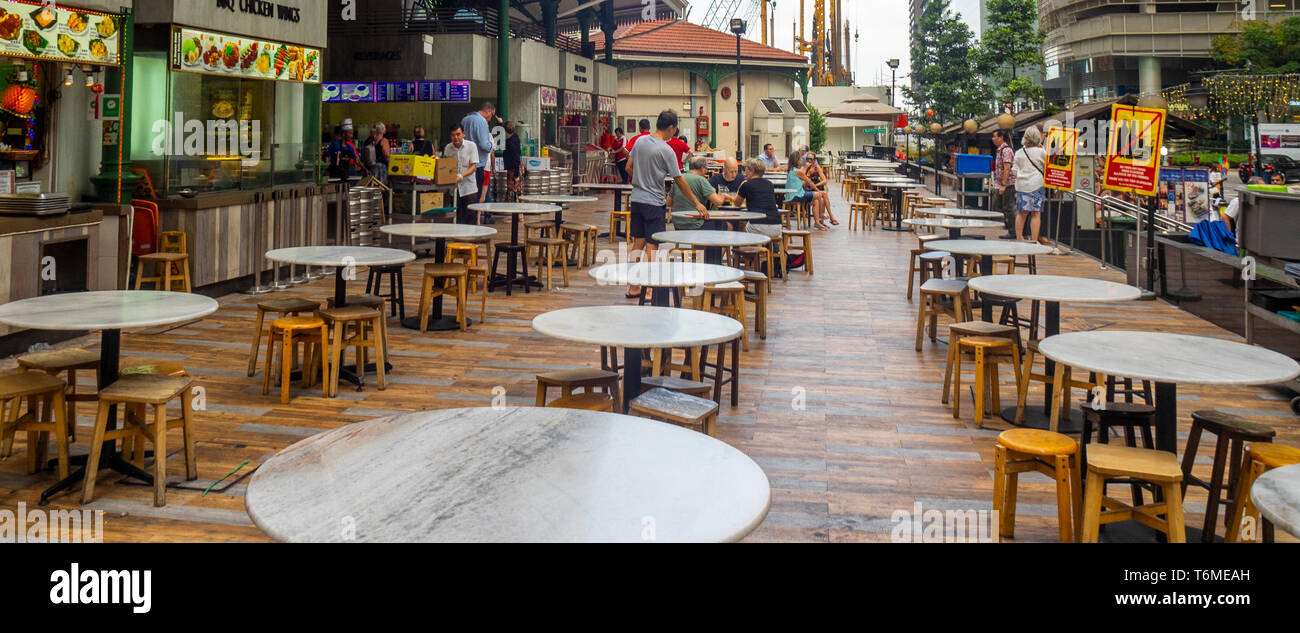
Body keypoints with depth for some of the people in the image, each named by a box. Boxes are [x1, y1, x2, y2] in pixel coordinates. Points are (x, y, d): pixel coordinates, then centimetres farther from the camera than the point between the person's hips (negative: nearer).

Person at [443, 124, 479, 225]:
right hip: (453, 187, 2)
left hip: (469, 187, -2)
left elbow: (474, 167, -7)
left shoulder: (471, 146, -2)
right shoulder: (447, 148, 6)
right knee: (456, 218, 1)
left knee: (471, 218, -2)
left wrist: (461, 176, -23)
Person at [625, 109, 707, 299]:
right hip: (654, 203, -7)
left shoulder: (640, 141, 3)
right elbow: (679, 181, -10)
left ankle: (633, 288, 16)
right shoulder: (666, 150, -15)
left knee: (638, 243, 12)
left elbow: (629, 167, 12)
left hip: (637, 200, 7)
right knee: (651, 246, -1)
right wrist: (697, 204, -1)